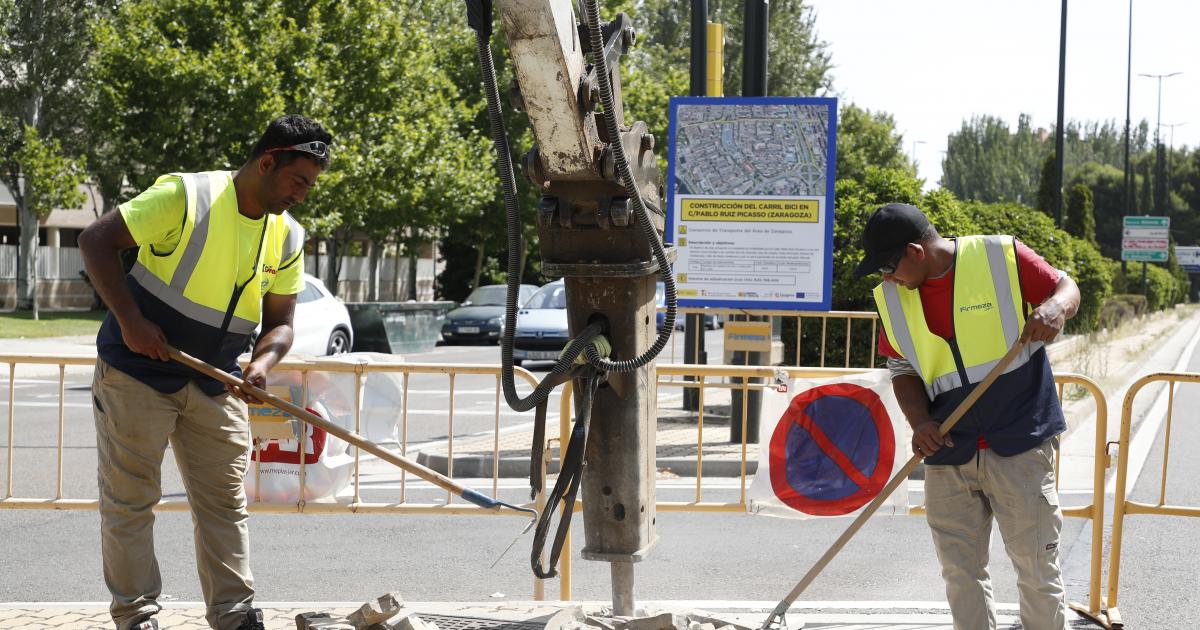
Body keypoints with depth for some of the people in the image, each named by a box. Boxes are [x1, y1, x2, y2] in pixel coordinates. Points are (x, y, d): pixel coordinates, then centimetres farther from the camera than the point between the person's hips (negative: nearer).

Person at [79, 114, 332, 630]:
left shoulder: (287, 238, 2)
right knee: (130, 500, 0)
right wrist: (129, 319, -22)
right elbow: (96, 241, -14)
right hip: (138, 372, -5)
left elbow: (280, 322, 8)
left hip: (216, 387, 5)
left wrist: (261, 364, -15)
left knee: (225, 501, 5)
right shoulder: (185, 196, -16)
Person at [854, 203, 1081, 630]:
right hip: (947, 453, 4)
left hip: (1019, 446, -4)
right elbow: (902, 368, 10)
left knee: (1037, 567, 1)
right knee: (961, 572, 8)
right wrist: (920, 422, -7)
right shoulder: (891, 297, 4)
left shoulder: (1003, 257, -9)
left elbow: (1066, 287, 1)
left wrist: (1056, 308, -22)